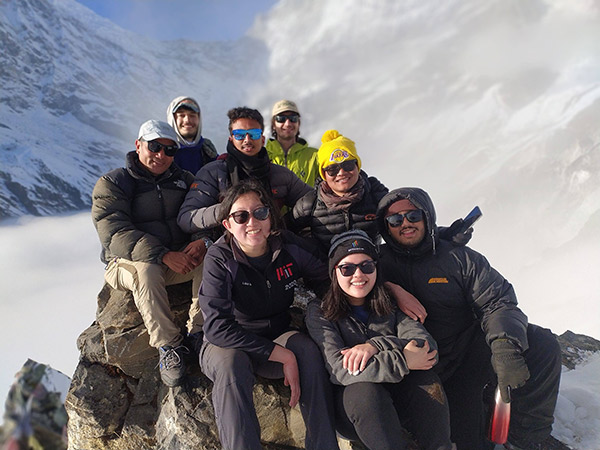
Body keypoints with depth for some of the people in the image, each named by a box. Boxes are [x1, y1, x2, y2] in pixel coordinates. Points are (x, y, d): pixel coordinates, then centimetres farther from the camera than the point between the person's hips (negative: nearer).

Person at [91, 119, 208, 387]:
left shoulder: (183, 180, 12)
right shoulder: (112, 183, -2)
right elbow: (114, 234, -17)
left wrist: (203, 241, -23)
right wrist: (163, 255, -30)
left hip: (179, 259, 4)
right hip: (127, 263, -3)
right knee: (146, 270, -37)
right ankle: (167, 346, -27)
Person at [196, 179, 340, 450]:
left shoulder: (289, 247, -9)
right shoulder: (219, 258, -19)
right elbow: (218, 328, -28)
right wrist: (283, 356, -30)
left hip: (277, 338, 3)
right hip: (227, 345, -2)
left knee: (306, 347, -28)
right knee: (230, 362, -36)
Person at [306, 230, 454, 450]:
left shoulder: (389, 306, 6)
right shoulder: (319, 312, -5)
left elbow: (427, 346, -10)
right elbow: (340, 370, -19)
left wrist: (375, 345, -25)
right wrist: (404, 360, -23)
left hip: (396, 395, 3)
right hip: (350, 403, -2)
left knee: (426, 380, -27)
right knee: (365, 389, -34)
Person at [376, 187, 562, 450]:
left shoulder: (458, 257, 4)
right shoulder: (380, 264, 3)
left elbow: (497, 302, -4)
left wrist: (505, 347, -23)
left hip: (473, 348, 2)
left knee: (541, 344, -21)